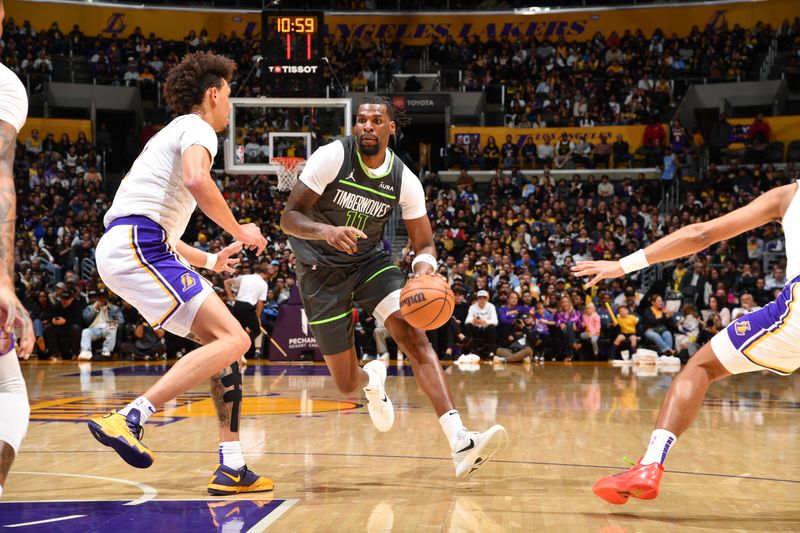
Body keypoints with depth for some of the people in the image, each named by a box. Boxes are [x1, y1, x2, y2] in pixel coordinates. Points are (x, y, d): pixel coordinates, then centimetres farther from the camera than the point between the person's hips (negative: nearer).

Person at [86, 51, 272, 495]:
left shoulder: (173, 134, 32)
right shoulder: (197, 129, 2)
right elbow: (196, 180, -22)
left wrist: (210, 260, 41)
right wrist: (240, 232, -9)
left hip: (127, 249, 10)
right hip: (137, 246, -10)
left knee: (224, 341, 9)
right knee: (232, 339, -17)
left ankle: (231, 467, 4)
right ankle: (127, 419, -25)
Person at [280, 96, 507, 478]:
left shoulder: (405, 181, -9)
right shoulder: (333, 157, -18)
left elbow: (424, 243, -1)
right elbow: (289, 218, -19)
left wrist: (424, 264, -27)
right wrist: (327, 231, -41)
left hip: (371, 260, 2)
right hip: (322, 269, -2)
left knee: (414, 336, -23)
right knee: (346, 384, -1)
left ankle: (460, 444, -32)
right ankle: (371, 379, 41)